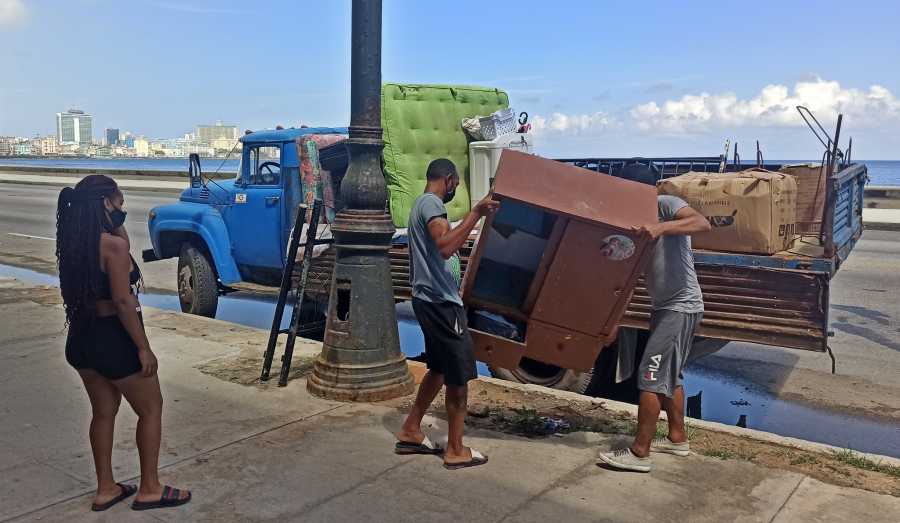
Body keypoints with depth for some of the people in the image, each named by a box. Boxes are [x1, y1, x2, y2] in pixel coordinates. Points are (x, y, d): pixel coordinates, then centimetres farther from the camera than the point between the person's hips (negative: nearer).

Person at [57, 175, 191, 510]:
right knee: (151, 408, 9)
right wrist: (144, 348, -18)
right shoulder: (113, 244, -20)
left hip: (80, 340, 8)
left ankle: (106, 489, 30)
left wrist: (116, 224, 9)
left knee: (104, 412, 20)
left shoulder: (73, 242, 5)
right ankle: (149, 489, 18)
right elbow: (122, 301, -23)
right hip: (113, 340, -8)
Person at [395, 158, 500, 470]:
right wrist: (476, 213, -32)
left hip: (432, 300, 11)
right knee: (460, 375, -1)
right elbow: (446, 246, -32)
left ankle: (410, 433, 27)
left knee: (439, 369, 19)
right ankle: (456, 451, 9)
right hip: (440, 302, -11)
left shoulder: (422, 204, 17)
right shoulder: (432, 204, -15)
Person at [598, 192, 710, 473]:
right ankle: (677, 438, 33)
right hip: (664, 306, 10)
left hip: (681, 306, -9)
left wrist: (661, 227, -42)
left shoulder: (666, 205, -10)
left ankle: (640, 453, -4)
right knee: (669, 376, 18)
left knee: (651, 375, -9)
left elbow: (702, 223, -29)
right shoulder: (639, 222, 15)